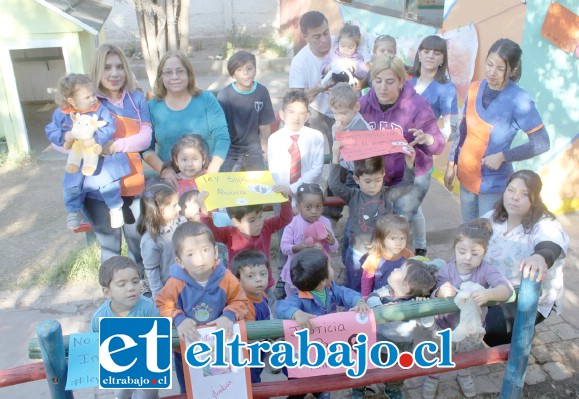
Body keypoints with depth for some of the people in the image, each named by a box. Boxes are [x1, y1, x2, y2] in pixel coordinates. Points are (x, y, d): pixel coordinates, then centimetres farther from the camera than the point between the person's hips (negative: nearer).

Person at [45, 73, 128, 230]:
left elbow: (109, 128, -22)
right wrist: (64, 136, -21)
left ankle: (115, 207, 13)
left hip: (98, 155, -2)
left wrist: (96, 139, -36)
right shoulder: (61, 114, -7)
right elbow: (50, 131, -1)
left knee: (108, 179, -11)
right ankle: (74, 211, 31)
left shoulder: (100, 109, -14)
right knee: (71, 185, 6)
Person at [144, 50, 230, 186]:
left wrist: (210, 174, -13)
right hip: (171, 180, 0)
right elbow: (145, 148, 5)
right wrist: (163, 169, -12)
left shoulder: (207, 100, 2)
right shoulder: (152, 107, 5)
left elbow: (223, 139, -3)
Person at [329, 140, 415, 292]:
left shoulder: (387, 195, -3)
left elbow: (406, 185, -3)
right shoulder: (353, 196, -10)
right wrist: (335, 157, -31)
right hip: (357, 251, -1)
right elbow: (334, 185, -22)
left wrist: (409, 163, -19)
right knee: (354, 290, 13)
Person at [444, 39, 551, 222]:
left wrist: (503, 156, -21)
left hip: (493, 183, -5)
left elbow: (542, 144, -14)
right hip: (466, 176, 5)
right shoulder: (475, 89, -2)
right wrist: (451, 164, 9)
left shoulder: (519, 100, -18)